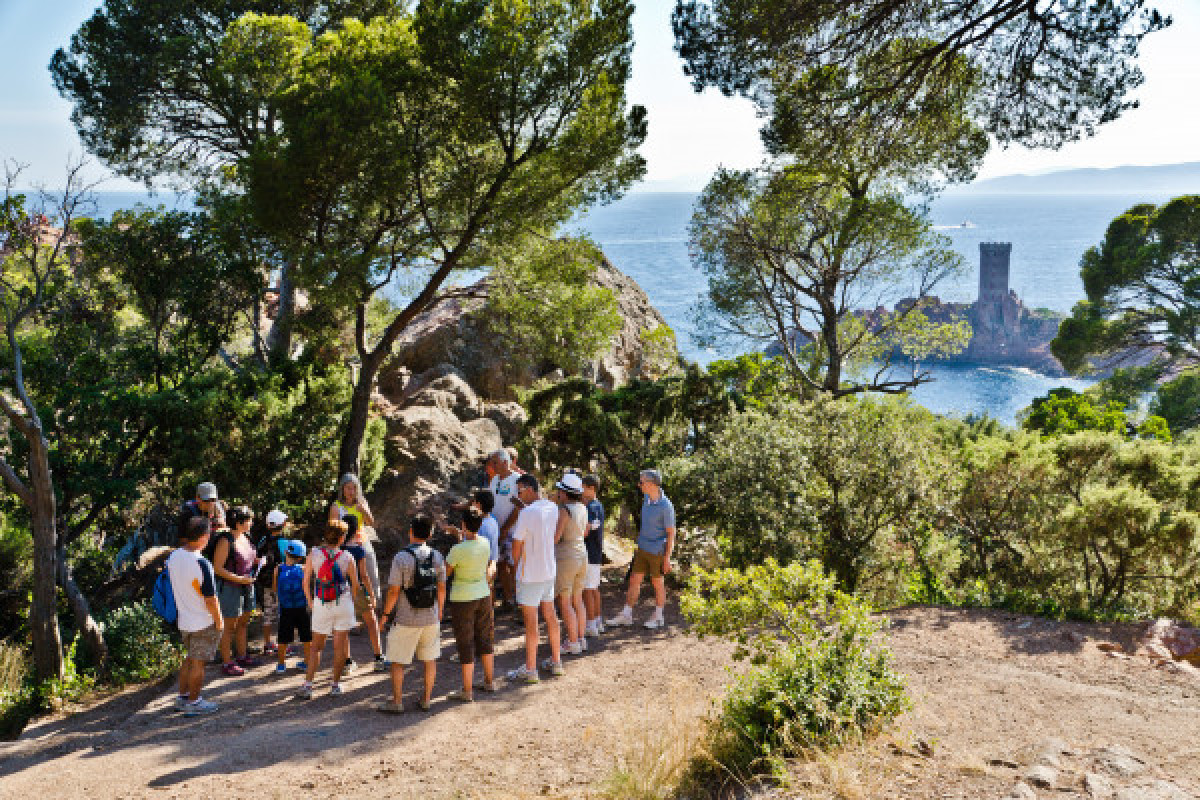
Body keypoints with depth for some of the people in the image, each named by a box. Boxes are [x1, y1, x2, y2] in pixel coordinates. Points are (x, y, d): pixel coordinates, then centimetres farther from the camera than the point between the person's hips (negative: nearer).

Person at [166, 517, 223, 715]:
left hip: (183, 620, 7)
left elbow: (174, 587, 10)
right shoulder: (201, 564, -27)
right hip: (204, 624, -7)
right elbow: (210, 598, -21)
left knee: (189, 658, 22)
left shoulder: (173, 557, -3)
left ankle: (182, 697, 31)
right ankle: (193, 703, 16)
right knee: (198, 663, 6)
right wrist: (219, 620, -8)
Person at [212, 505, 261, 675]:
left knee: (243, 623, 17)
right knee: (230, 626, 1)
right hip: (230, 587, -8)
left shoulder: (245, 537, 6)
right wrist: (239, 579, -23)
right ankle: (226, 663, 10)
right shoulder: (226, 541, -19)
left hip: (247, 586, 8)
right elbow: (217, 568, -18)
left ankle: (242, 656, 30)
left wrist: (256, 561, 2)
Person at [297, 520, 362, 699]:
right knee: (340, 646, 9)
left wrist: (310, 603, 13)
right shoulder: (347, 558, -7)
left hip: (321, 606, 1)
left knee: (316, 646, 11)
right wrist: (351, 602, 19)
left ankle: (307, 686, 3)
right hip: (343, 604, -1)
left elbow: (306, 582, -1)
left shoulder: (313, 555, -7)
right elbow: (355, 584, 2)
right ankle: (336, 684, 14)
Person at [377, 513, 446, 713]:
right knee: (430, 659, 15)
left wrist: (385, 614, -1)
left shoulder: (401, 558, -16)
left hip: (406, 620, -4)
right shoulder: (436, 556, -2)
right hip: (431, 618, 4)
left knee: (397, 661, 9)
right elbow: (442, 588, 5)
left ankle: (396, 702, 14)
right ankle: (426, 699, 20)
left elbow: (393, 591, -15)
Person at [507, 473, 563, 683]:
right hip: (549, 571, 8)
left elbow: (516, 547, -16)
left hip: (529, 575, -8)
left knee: (530, 622, 0)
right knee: (550, 616, 17)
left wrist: (516, 566, 5)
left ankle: (530, 669, 8)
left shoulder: (526, 513, -21)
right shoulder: (553, 508, 2)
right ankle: (556, 661, 26)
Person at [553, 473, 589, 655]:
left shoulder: (564, 510, -19)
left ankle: (573, 643, 5)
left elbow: (555, 537, -22)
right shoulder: (582, 508, 5)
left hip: (565, 558, -8)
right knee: (577, 600, 16)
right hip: (581, 556, 8)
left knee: (565, 603, 2)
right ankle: (581, 639, 23)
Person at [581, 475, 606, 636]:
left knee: (587, 589, -4)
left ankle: (591, 626, 1)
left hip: (589, 555, -10)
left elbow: (584, 532, -24)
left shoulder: (591, 508, -19)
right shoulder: (598, 506, 12)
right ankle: (598, 622, 23)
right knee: (594, 588, 16)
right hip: (596, 554, 10)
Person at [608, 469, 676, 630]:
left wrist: (667, 558, -15)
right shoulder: (646, 498, 2)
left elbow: (671, 533, -15)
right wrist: (639, 544, 20)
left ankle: (658, 617, 23)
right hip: (643, 549, 7)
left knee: (657, 583, 7)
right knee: (634, 580, 8)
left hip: (657, 551, -7)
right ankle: (626, 615, 15)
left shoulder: (666, 506, -20)